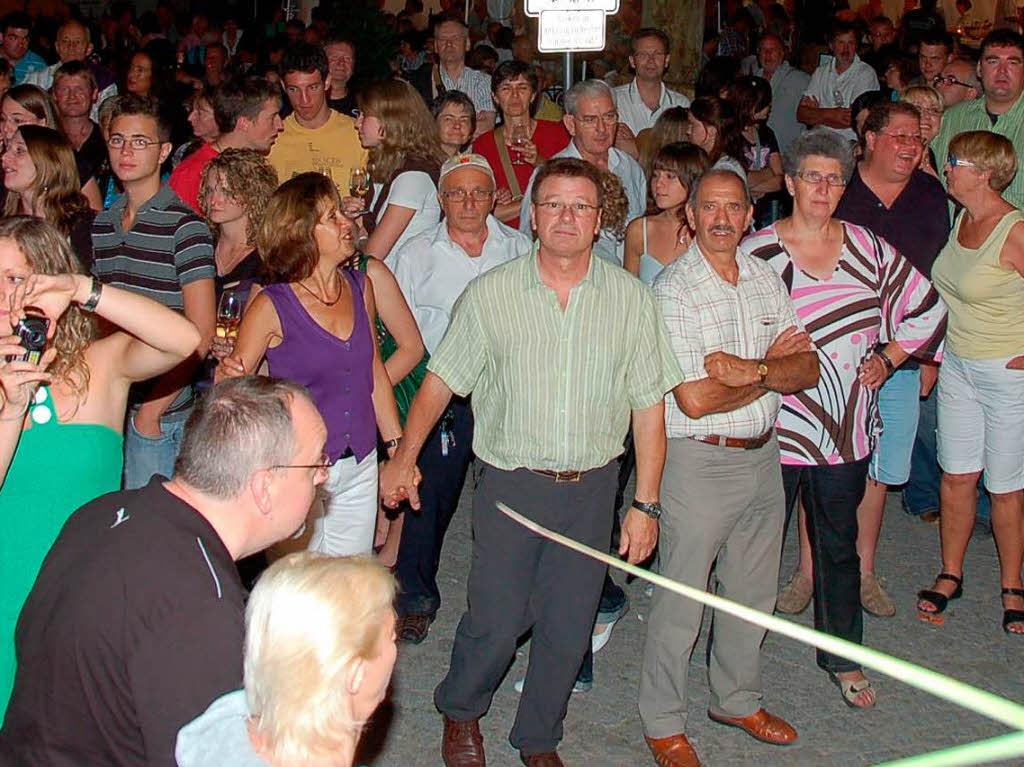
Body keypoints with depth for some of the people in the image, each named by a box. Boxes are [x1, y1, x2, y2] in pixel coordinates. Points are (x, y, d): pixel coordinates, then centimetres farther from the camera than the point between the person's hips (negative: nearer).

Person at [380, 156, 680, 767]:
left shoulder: (632, 298, -1)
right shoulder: (490, 293, -4)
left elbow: (649, 406, 1)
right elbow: (442, 379, 6)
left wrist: (647, 504, -1)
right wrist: (405, 458, 5)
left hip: (593, 488, 2)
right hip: (511, 483, -1)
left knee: (568, 630, 9)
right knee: (496, 621, 3)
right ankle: (460, 712, 34)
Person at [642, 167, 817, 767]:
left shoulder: (767, 279, 5)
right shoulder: (673, 291, -15)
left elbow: (807, 370, -1)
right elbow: (694, 400, -22)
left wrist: (749, 369, -20)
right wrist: (772, 369, -10)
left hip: (763, 456, 6)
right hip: (699, 462, -6)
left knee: (753, 592, 19)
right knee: (681, 600, 4)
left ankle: (738, 699, 38)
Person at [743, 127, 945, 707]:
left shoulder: (867, 248, 5)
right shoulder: (757, 253, -6)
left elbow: (926, 308, 15)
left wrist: (888, 357, 6)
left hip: (847, 430, 4)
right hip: (776, 426, -3)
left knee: (839, 546, 16)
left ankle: (844, 659, 31)